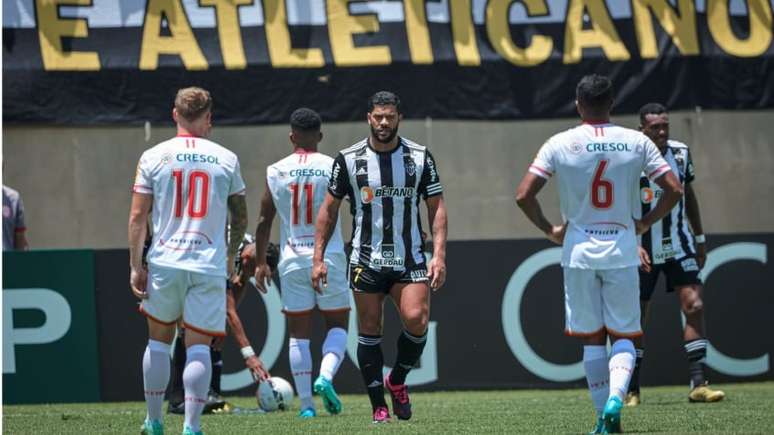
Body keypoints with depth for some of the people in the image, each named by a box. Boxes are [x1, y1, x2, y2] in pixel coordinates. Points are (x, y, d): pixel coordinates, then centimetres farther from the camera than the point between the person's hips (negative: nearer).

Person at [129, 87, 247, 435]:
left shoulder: (153, 157, 1)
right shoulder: (226, 159, 3)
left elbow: (137, 216, -2)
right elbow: (240, 217, 11)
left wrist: (136, 267, 3)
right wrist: (230, 256, 27)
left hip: (164, 263, 1)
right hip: (209, 266, -1)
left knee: (158, 341, 16)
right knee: (198, 348, -1)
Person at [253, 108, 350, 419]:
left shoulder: (276, 171, 1)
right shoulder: (334, 168, -4)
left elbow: (264, 221, 5)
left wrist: (260, 262, 13)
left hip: (292, 261, 1)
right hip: (329, 258, -1)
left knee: (298, 333, 7)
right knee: (338, 324, 11)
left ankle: (306, 404, 2)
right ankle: (326, 375, -15)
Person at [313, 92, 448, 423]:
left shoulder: (420, 157, 2)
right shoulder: (349, 159, 1)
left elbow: (436, 207, 4)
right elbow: (329, 208, 8)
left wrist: (439, 255, -7)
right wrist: (318, 257, 2)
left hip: (410, 259, 0)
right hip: (366, 260, 0)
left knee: (416, 319, -19)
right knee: (369, 331, 1)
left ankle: (397, 380, 7)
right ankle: (378, 407, 11)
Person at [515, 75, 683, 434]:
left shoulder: (560, 144, -3)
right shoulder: (636, 142, -1)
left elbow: (524, 195, -8)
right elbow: (674, 190, -2)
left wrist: (550, 230, 5)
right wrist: (645, 223, 10)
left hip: (579, 251, 0)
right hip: (622, 250, 0)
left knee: (591, 338, 10)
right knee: (623, 335, 8)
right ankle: (615, 398, -17)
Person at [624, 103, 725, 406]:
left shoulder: (680, 153, 2)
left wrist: (700, 238, 17)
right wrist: (632, 245, -24)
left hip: (679, 245, 4)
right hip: (644, 250, -3)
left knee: (694, 306, -9)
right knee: (635, 318, 2)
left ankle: (698, 384, -9)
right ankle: (631, 390, 13)